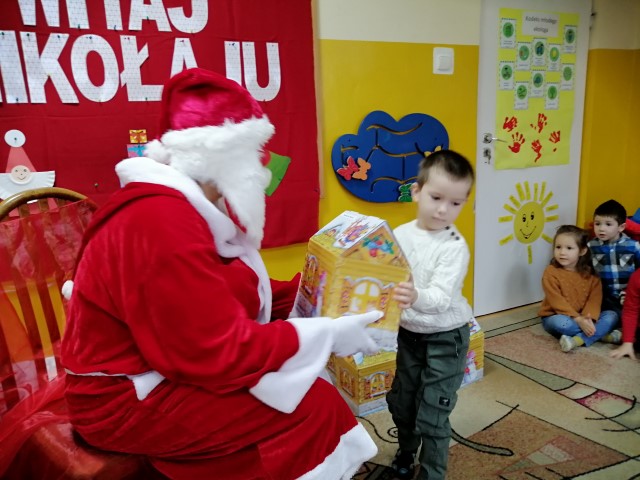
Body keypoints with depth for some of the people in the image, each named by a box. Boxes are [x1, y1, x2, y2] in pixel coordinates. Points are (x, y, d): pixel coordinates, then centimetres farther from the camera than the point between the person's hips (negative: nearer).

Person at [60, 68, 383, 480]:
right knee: (313, 405, -16)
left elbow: (231, 297, 9)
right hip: (127, 400, -9)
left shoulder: (192, 206, 4)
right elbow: (223, 353, -28)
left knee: (309, 381, 6)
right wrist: (328, 335, -20)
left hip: (164, 370, 10)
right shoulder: (162, 223, -28)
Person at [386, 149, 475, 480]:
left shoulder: (455, 246, -21)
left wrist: (416, 297, -50)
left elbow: (441, 297, -31)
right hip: (408, 333, 5)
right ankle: (406, 451, 49)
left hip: (445, 338, -5)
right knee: (400, 402, 21)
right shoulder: (399, 234, -7)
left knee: (432, 414, 2)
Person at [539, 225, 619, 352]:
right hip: (555, 317, -4)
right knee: (561, 323, -37)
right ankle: (601, 334, -17)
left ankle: (577, 340, -30)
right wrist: (578, 319, -25)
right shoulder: (551, 272, -14)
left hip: (583, 318, 5)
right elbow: (557, 302, -19)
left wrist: (588, 318, -27)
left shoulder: (590, 274, -1)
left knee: (611, 315, -15)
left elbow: (595, 299, -9)